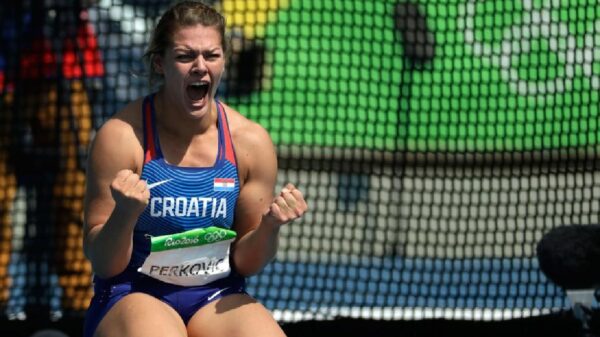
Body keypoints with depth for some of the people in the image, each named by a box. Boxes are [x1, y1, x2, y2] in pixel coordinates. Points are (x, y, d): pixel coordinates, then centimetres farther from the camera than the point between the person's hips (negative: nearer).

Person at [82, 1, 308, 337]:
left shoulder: (251, 141, 0)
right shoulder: (121, 136, -9)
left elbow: (245, 264, 8)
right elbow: (102, 264, -7)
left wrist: (269, 227, -13)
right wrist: (125, 214, -27)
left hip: (216, 299, 3)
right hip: (133, 295, -3)